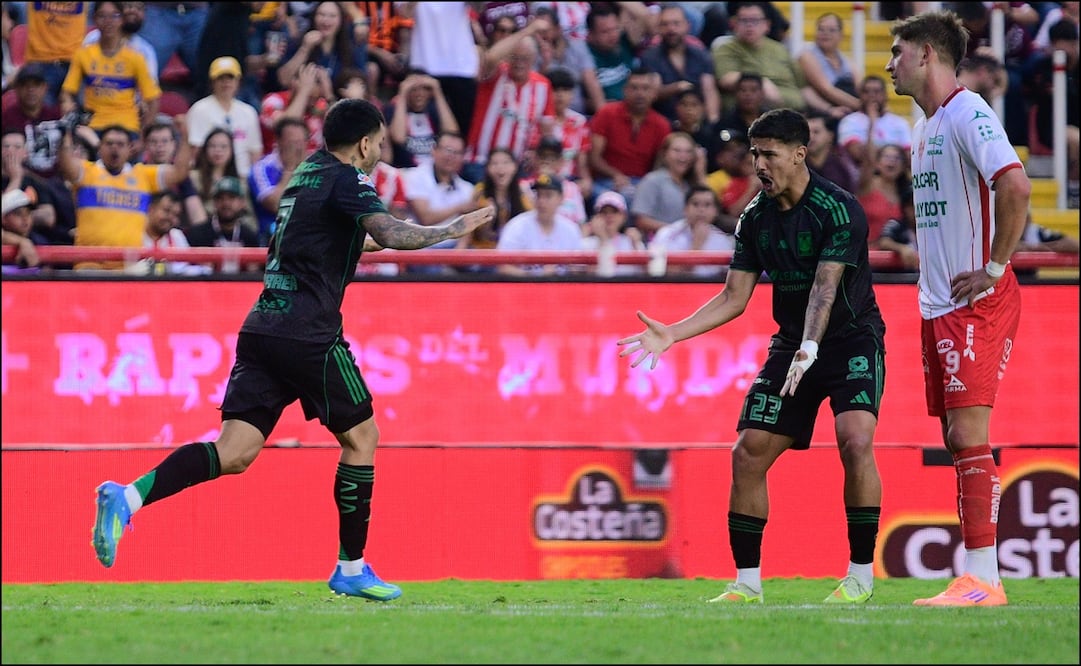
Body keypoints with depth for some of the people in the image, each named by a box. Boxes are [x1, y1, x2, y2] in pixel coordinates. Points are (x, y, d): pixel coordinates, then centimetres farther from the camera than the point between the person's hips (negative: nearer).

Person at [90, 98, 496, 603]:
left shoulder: (308, 174, 21)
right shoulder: (346, 180, -6)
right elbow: (389, 233, -23)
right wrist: (453, 229, -10)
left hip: (262, 331, 8)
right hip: (308, 334, -8)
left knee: (235, 453, -1)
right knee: (361, 437, 8)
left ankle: (127, 498, -19)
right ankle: (351, 569, 12)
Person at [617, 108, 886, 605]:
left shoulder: (838, 209, -17)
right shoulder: (755, 218, 3)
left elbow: (824, 287, -28)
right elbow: (735, 297, 7)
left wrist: (809, 349, -42)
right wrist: (672, 335, -3)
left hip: (853, 340, -6)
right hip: (791, 344, 6)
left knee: (855, 440, -27)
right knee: (748, 452, -3)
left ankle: (861, 576, -17)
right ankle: (747, 582, 6)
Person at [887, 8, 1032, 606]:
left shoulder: (968, 114, -12)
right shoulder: (926, 125, 17)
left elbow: (1015, 186, -26)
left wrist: (994, 268, -21)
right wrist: (933, 275, 16)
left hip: (978, 303, -10)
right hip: (938, 305, 10)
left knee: (969, 433, -13)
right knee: (957, 440, 7)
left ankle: (982, 580, -14)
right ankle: (978, 575, 9)